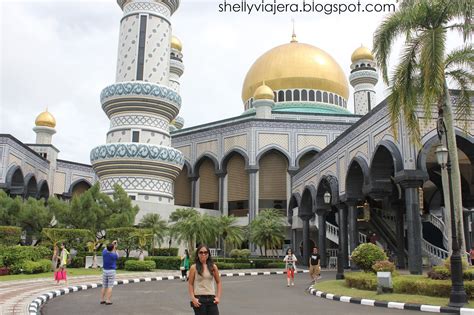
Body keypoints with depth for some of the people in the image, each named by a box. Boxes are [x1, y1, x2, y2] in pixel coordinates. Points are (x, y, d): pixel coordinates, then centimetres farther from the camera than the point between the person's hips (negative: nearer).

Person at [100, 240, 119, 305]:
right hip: (111, 271, -5)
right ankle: (108, 301, -3)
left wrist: (112, 243, 26)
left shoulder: (104, 253, -3)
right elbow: (117, 257, 10)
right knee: (110, 287, -2)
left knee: (104, 286, 12)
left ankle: (102, 300, 14)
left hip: (104, 271, 5)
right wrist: (115, 249, 14)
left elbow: (106, 248, 22)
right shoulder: (114, 255, -15)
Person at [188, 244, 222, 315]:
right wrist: (193, 298, -10)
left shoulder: (213, 267, 5)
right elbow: (190, 284, -1)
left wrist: (218, 297, 1)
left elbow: (218, 282, 11)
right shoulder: (194, 267, -2)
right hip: (199, 299, -2)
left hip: (211, 299, 2)